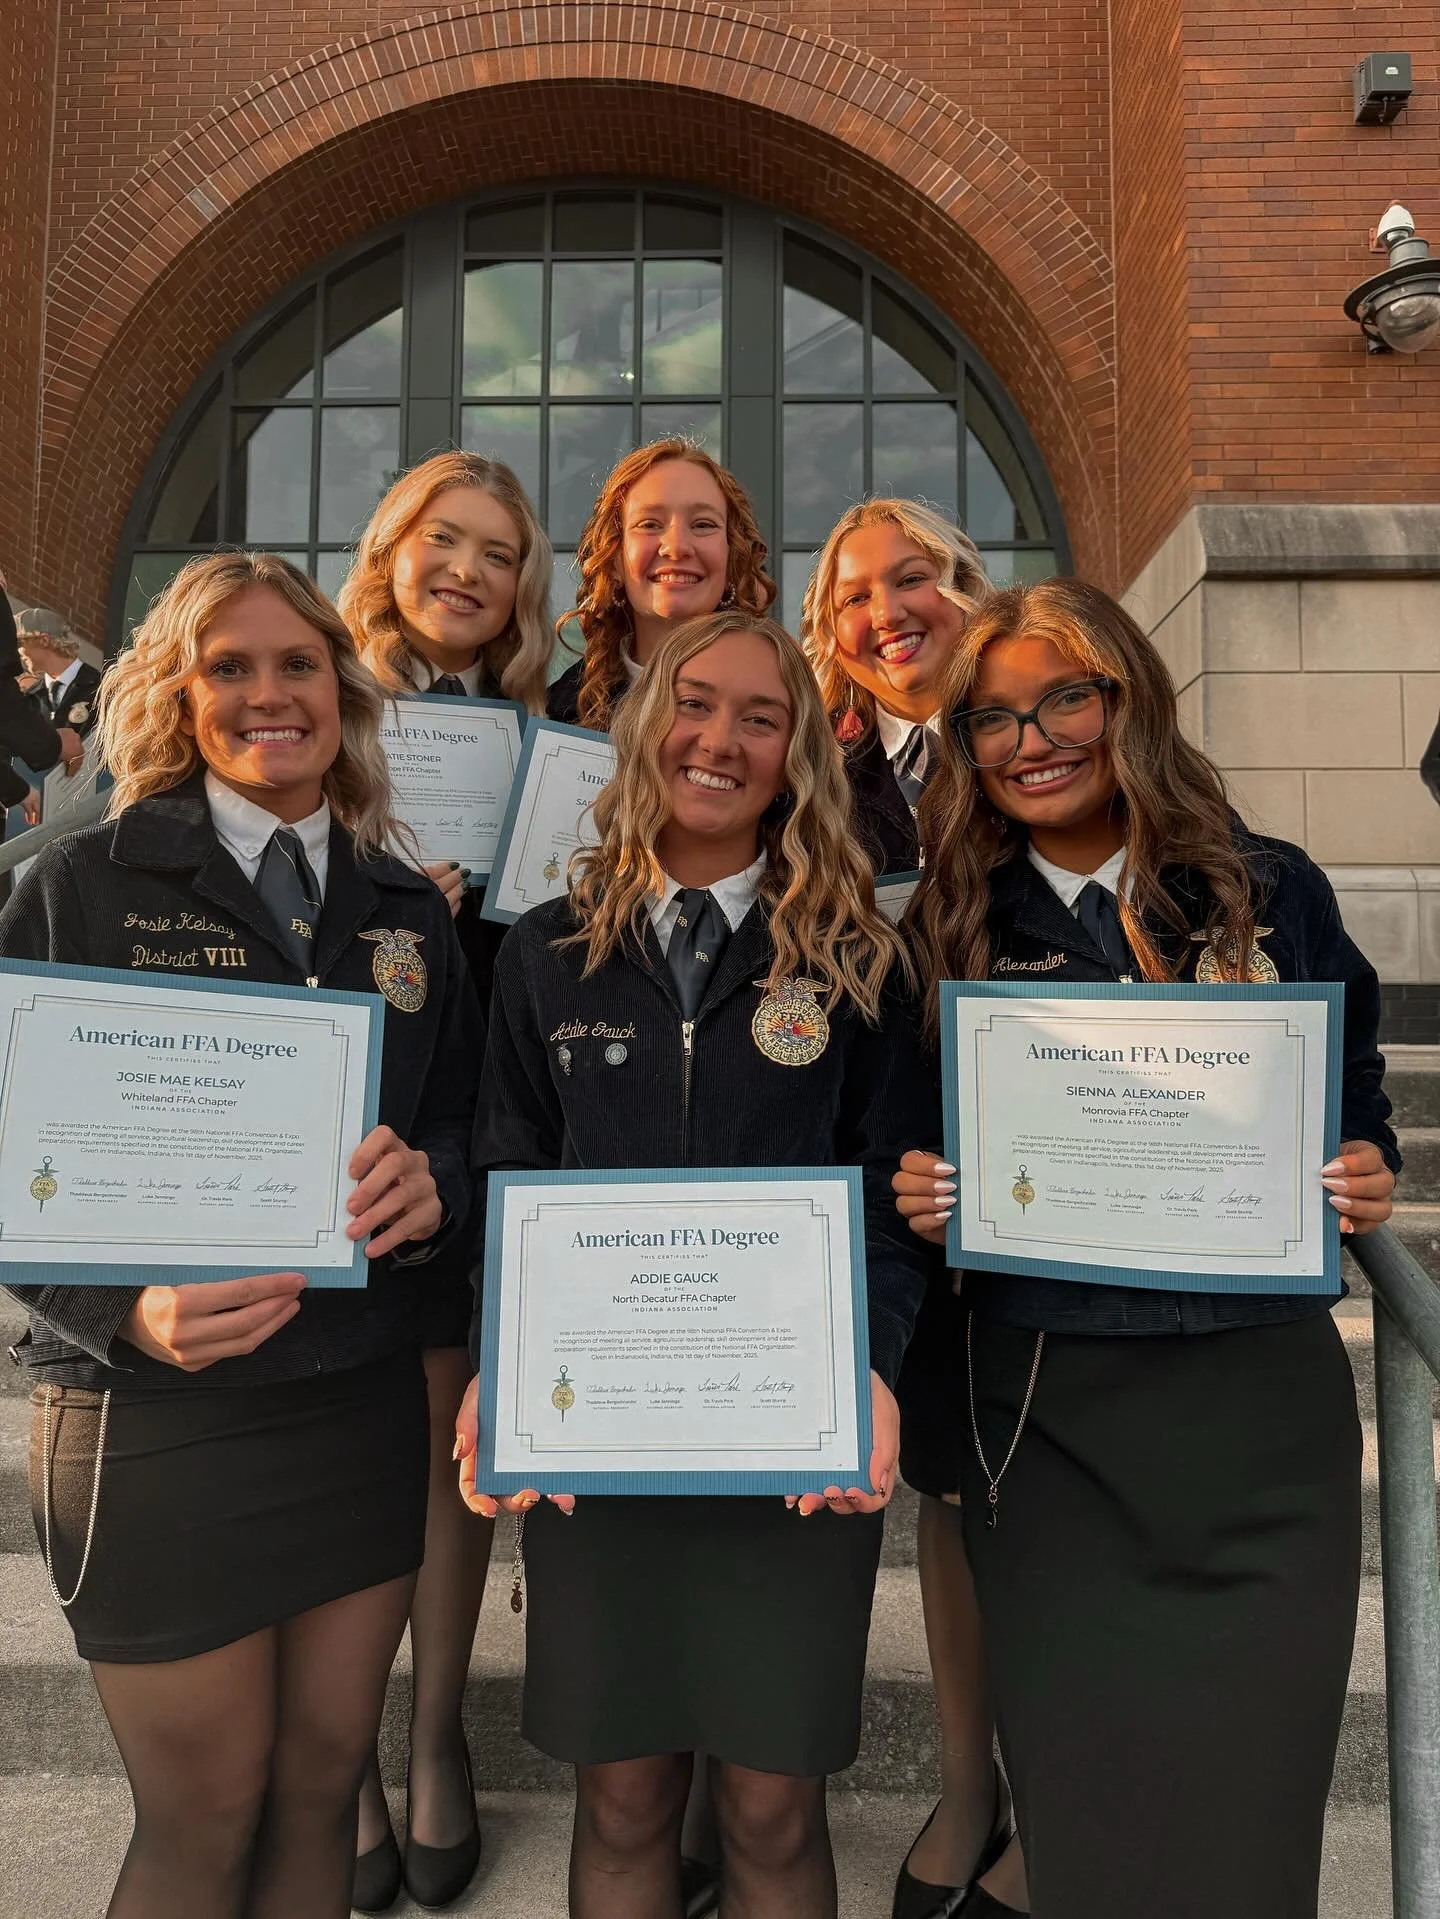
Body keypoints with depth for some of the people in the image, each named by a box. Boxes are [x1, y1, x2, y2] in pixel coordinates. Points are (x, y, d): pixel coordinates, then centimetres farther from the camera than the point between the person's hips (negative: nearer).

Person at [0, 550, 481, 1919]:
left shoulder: (406, 913, 7)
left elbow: (462, 1123, 10)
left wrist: (429, 1183, -12)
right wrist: (130, 1310, -22)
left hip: (366, 1406, 4)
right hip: (153, 1425, -3)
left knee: (322, 1788, 17)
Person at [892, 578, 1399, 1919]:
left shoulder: (1273, 891, 3)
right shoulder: (946, 925, 3)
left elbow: (1356, 1101, 11)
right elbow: (918, 1157, 9)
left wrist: (1363, 1180, -9)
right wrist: (916, 1195, -11)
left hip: (1260, 1404, 0)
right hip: (1042, 1416, 0)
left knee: (1249, 1801, 8)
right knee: (1079, 1805, 11)